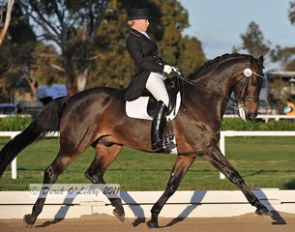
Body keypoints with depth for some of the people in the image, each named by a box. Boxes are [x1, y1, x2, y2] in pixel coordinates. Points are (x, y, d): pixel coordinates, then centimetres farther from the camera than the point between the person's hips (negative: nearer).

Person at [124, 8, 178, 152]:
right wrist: (163, 68, -19)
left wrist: (169, 67, 13)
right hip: (147, 75, -11)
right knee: (164, 101, -28)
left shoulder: (144, 36, 21)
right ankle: (157, 141, -35)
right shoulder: (132, 39, -7)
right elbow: (141, 62, -16)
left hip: (158, 73, 11)